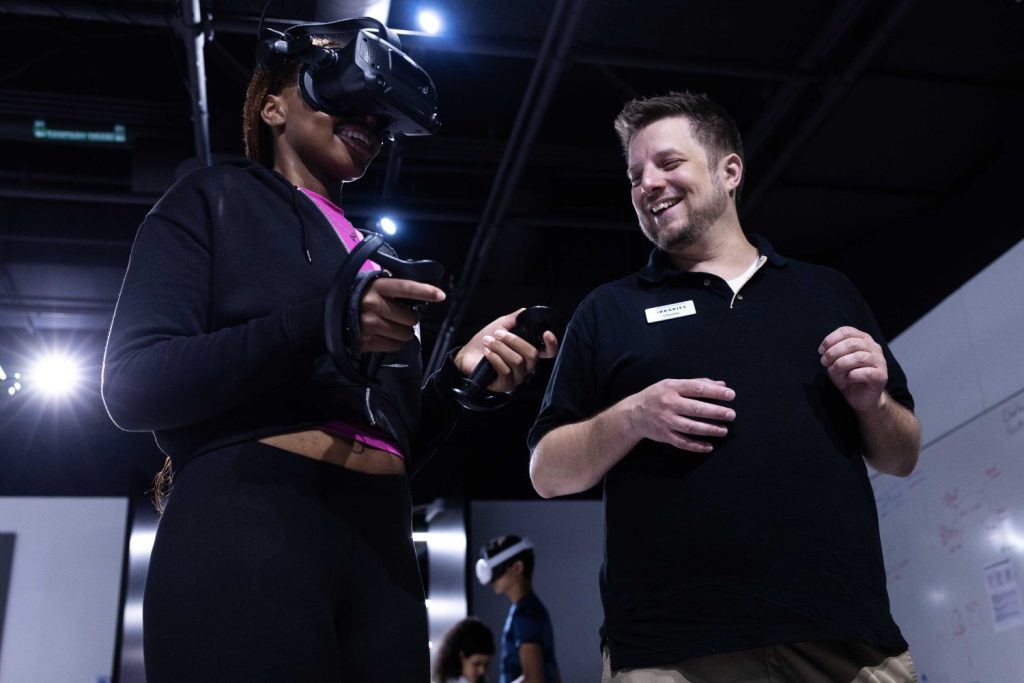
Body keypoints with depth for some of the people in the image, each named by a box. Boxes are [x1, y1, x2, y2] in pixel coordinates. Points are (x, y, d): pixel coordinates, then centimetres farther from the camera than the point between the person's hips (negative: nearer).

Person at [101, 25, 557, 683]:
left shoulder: (374, 257, 22)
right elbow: (133, 385, -7)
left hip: (380, 549, 6)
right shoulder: (215, 201, 7)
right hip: (247, 531, -5)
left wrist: (459, 374, 2)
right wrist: (321, 324, -17)